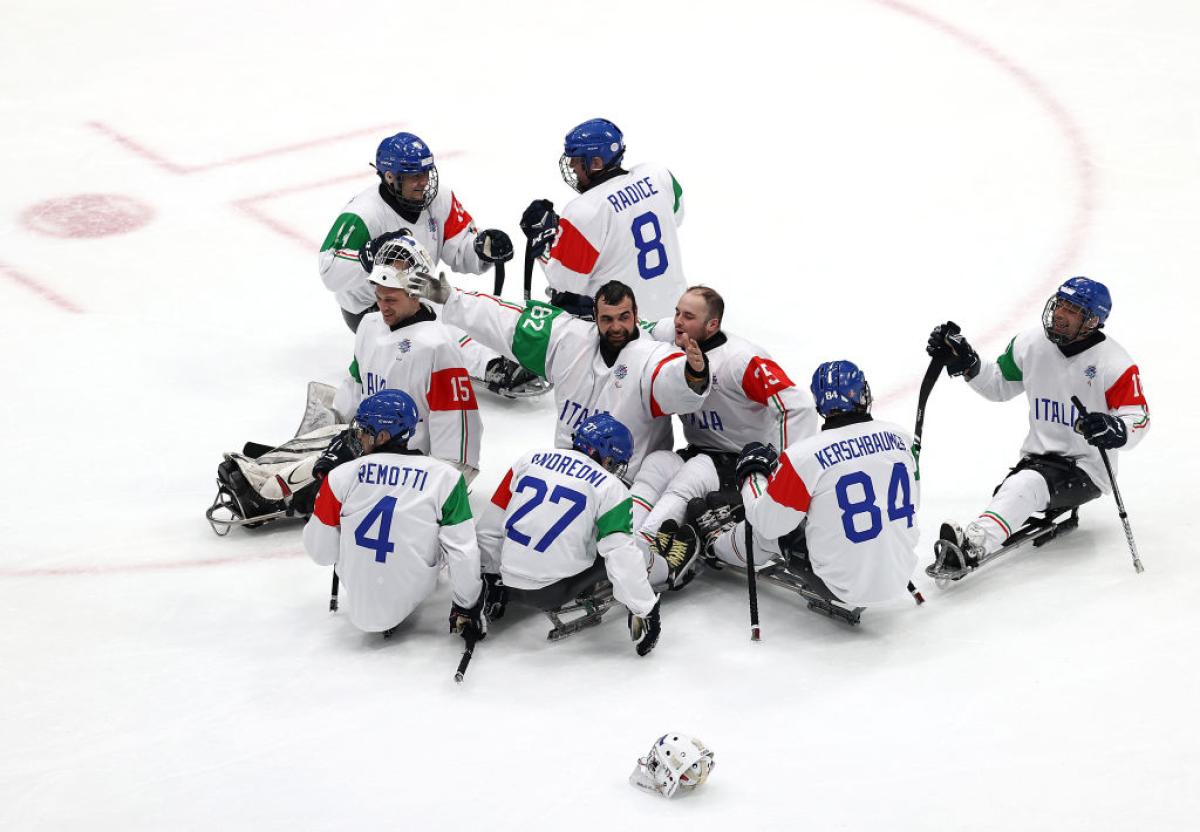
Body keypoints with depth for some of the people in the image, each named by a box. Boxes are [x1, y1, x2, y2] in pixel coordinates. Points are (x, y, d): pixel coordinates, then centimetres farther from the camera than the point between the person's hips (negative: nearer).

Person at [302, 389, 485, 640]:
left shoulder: (342, 476, -12)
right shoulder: (444, 478, -14)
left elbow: (321, 551, -4)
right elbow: (462, 552, -12)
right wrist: (469, 609, 3)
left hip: (357, 605, 0)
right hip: (408, 599, 0)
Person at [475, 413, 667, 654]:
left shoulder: (529, 460, 5)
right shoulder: (610, 487, -6)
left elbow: (490, 525, 8)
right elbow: (622, 555, -12)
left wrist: (490, 577, 21)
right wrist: (644, 611, -7)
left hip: (510, 581, 4)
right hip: (556, 591, -4)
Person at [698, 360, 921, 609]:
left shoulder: (805, 456, -19)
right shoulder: (899, 437, -4)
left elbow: (768, 522, -8)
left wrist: (753, 474, 10)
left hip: (842, 586, -5)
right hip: (900, 579, 5)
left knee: (770, 529, 18)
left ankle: (716, 542, 49)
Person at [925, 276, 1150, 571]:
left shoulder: (1114, 364, -13)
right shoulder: (1031, 344, 1)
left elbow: (1138, 419, -13)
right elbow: (999, 385, 17)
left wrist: (1113, 430, -36)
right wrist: (965, 363, 0)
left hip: (1087, 470, -10)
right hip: (1037, 457, 10)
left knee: (1027, 485, -35)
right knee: (1011, 491, -23)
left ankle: (970, 546, -56)